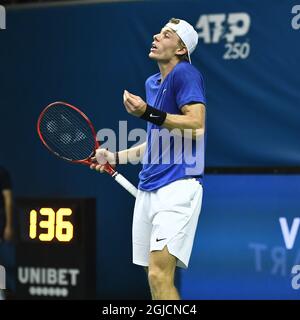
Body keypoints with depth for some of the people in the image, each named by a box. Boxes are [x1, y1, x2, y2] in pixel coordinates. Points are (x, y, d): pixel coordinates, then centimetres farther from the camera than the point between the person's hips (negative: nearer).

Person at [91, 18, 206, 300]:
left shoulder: (185, 73, -6)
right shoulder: (152, 83, 20)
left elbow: (196, 126, -17)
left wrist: (148, 113, -21)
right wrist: (114, 158, 26)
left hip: (178, 184, -9)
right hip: (149, 188, 9)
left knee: (159, 274, -20)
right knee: (155, 275, 7)